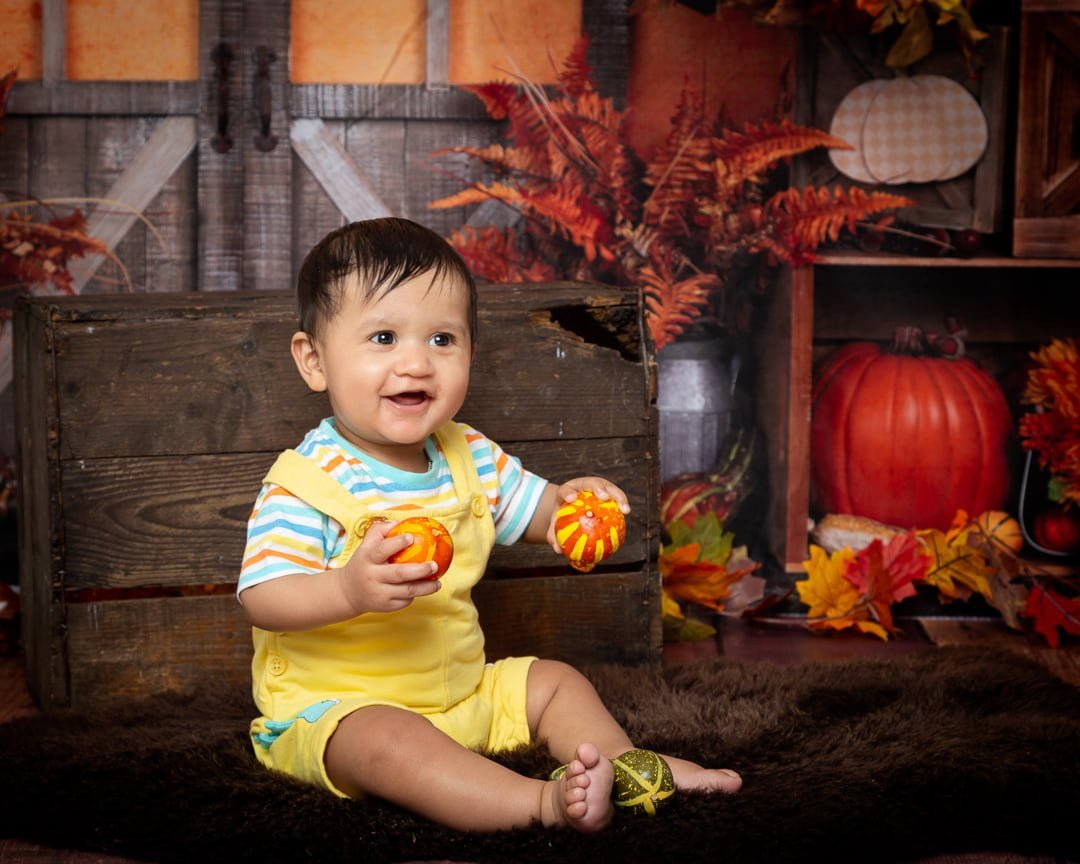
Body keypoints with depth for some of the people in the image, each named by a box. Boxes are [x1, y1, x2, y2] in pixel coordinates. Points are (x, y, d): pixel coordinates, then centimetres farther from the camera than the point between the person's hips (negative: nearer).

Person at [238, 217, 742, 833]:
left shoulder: (468, 456, 4)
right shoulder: (307, 481, -18)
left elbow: (533, 510, 16)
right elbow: (263, 599, -25)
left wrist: (570, 502, -9)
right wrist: (348, 590, -45)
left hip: (459, 691, 8)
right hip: (336, 707, -7)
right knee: (386, 739, -35)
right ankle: (545, 802, -42)